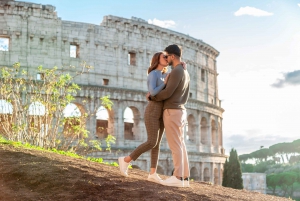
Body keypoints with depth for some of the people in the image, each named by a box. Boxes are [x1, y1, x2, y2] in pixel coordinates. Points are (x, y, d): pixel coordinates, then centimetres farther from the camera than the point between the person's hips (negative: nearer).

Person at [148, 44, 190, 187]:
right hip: (180, 111, 10)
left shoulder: (176, 71, -14)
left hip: (172, 111, -10)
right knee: (180, 145, 6)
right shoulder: (185, 72, 19)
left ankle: (178, 177, -12)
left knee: (175, 145, -11)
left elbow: (168, 92, -18)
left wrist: (151, 97, -1)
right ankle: (184, 177, 4)